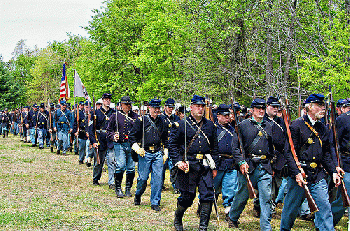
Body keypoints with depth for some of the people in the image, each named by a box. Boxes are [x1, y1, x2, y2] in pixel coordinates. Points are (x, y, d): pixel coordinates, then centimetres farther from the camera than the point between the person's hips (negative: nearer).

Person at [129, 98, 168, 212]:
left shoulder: (162, 122, 13)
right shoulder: (142, 120, 0)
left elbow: (165, 139, 23)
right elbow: (132, 135, 1)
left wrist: (165, 153, 16)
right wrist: (137, 148, -9)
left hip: (158, 153, 3)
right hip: (145, 153, -3)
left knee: (158, 178, -3)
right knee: (143, 178, -1)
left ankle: (155, 202, 5)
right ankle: (138, 195, 28)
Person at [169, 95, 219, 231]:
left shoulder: (210, 125, 13)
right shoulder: (181, 125, 1)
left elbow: (214, 147, 17)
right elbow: (172, 145, 1)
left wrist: (214, 167, 13)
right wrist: (178, 162, -10)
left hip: (205, 166, 3)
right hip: (188, 166, -3)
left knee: (208, 196, -5)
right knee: (187, 197, 3)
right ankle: (177, 219, 29)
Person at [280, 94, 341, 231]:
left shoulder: (323, 129, 13)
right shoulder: (296, 126, -7)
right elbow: (289, 153, -12)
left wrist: (333, 171, 6)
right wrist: (297, 173, -21)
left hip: (318, 176, 5)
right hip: (299, 175, -5)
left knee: (324, 207, -4)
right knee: (291, 208, 8)